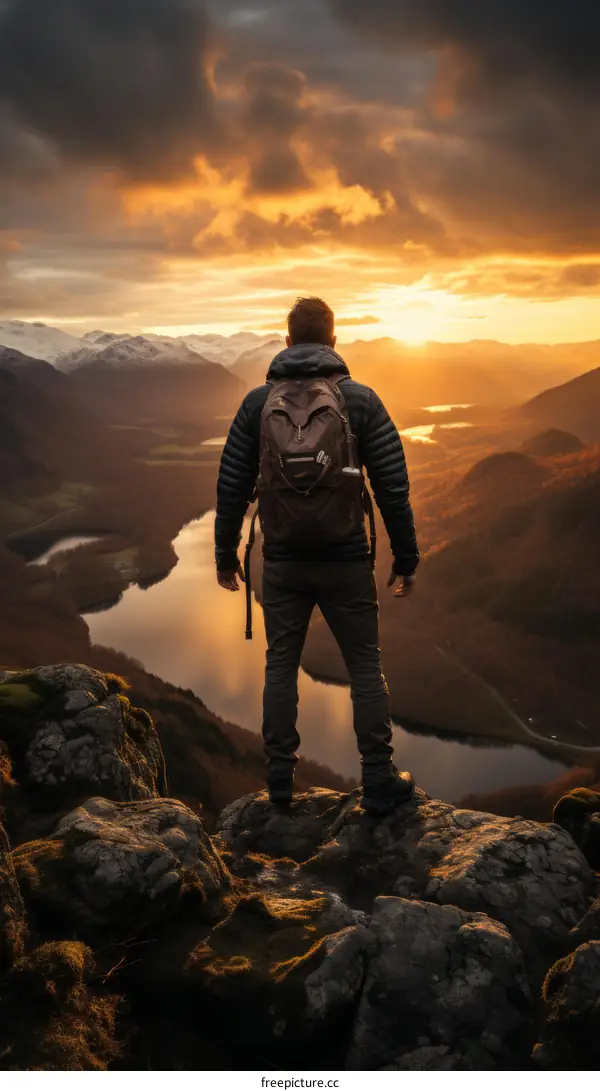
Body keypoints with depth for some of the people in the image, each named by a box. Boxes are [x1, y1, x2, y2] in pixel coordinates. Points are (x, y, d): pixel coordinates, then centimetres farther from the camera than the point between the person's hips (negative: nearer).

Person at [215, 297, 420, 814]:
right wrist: (406, 559, 2)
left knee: (281, 665, 15)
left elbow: (232, 485, 1)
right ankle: (380, 782, 14)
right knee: (365, 667, 9)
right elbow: (393, 487, -6)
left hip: (282, 563, 2)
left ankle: (280, 776, 22)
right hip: (346, 561, -1)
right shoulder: (361, 399, -4)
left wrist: (226, 554, 12)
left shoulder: (257, 402, 0)